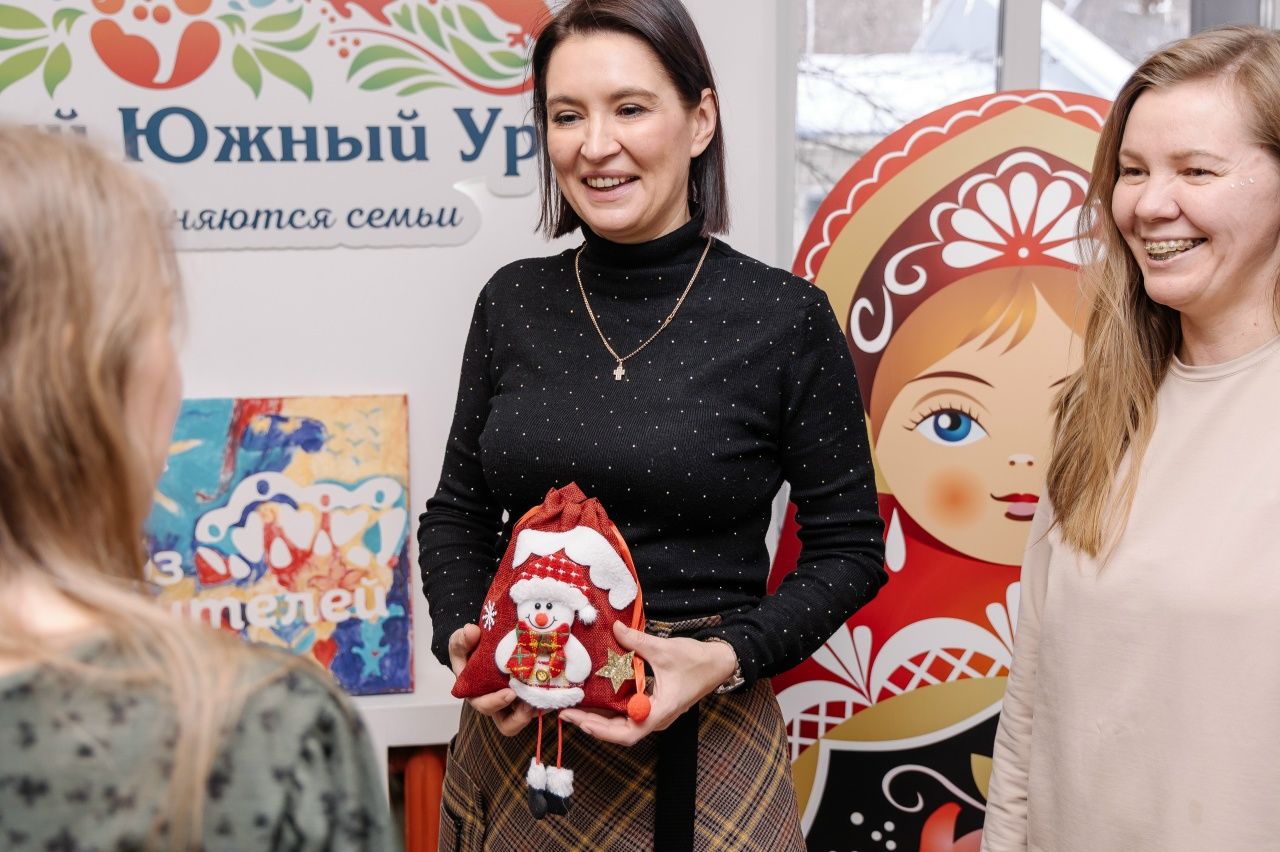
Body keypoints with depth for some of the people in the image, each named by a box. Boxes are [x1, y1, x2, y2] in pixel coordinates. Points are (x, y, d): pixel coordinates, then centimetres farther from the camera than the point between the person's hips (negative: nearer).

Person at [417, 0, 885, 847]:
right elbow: (458, 511, 9)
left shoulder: (786, 317, -9)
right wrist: (460, 638, -8)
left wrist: (725, 658, -17)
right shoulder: (514, 301, 0)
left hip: (699, 736, -3)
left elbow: (849, 550, -4)